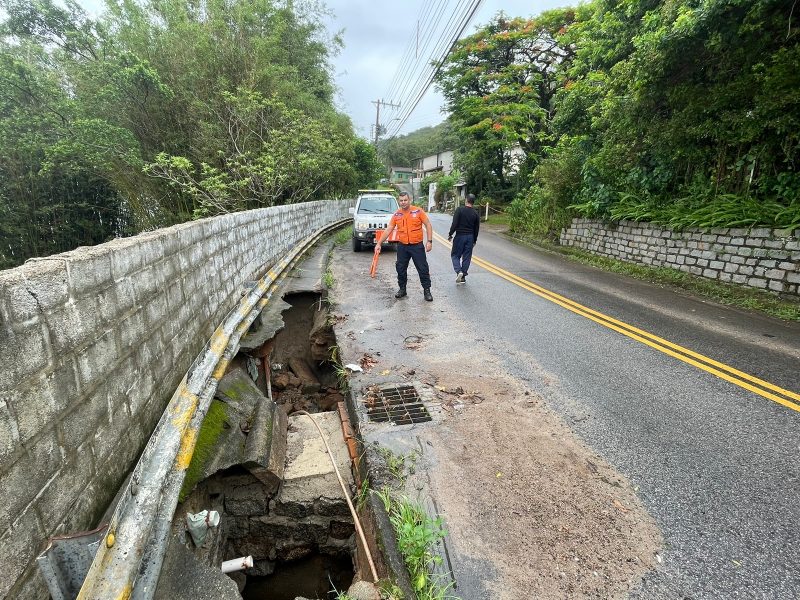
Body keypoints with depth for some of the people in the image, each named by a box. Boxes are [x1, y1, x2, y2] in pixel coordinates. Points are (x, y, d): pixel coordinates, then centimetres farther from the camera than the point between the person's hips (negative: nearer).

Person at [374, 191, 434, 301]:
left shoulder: (418, 211, -5)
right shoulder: (396, 215, 4)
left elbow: (428, 225, -2)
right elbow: (388, 230, 5)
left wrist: (429, 241, -10)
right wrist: (379, 243, 0)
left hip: (417, 246, -3)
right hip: (402, 246, 3)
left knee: (423, 269, 0)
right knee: (401, 269, 10)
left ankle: (427, 290, 11)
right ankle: (402, 289, 26)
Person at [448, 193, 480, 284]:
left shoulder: (460, 209, -9)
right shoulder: (476, 213, 5)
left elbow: (455, 224, -15)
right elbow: (476, 228, 9)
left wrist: (450, 234, -4)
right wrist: (474, 240, 18)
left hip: (460, 236, -4)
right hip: (470, 237, 4)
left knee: (455, 255, 8)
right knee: (467, 257, 9)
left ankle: (459, 271, -14)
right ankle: (463, 277, 13)